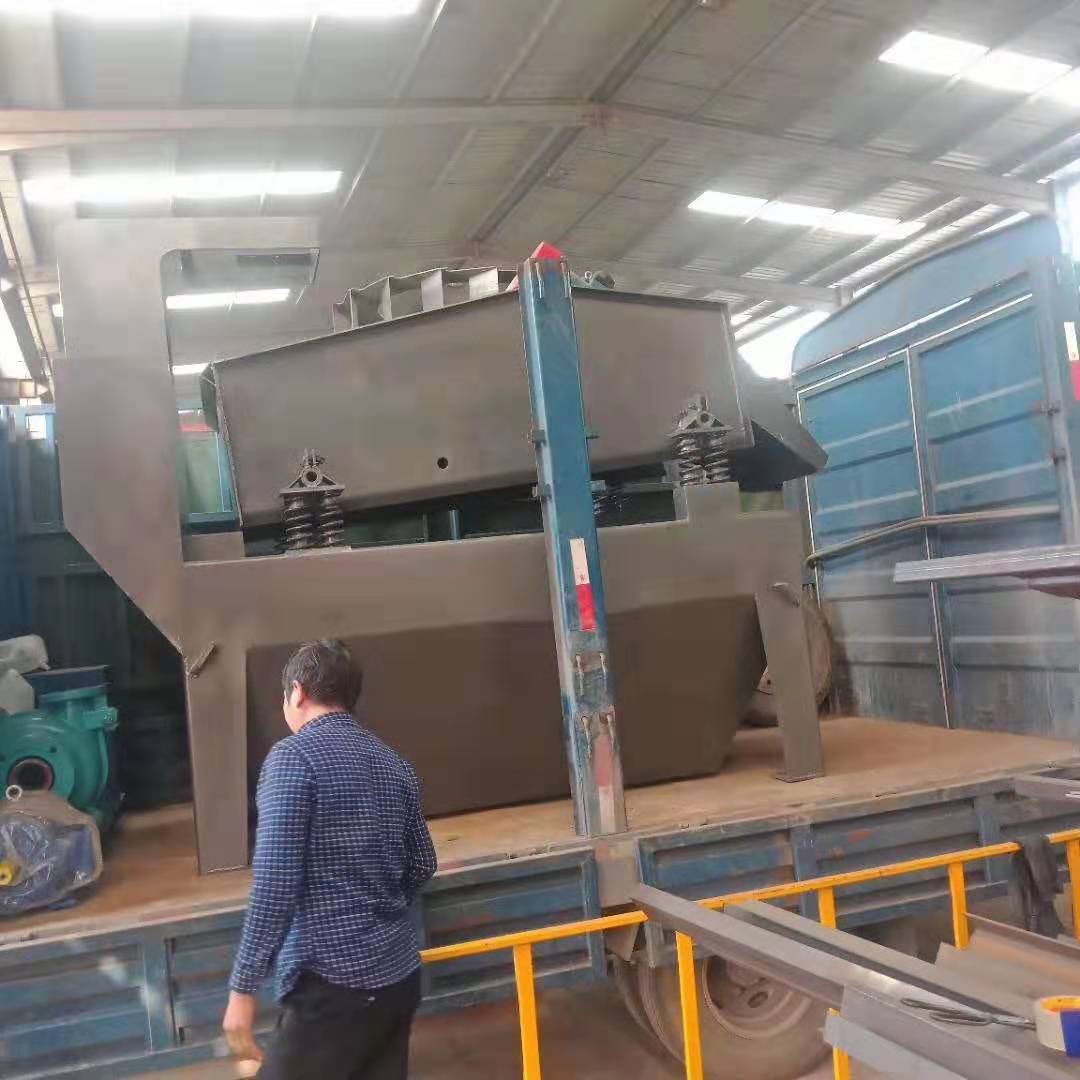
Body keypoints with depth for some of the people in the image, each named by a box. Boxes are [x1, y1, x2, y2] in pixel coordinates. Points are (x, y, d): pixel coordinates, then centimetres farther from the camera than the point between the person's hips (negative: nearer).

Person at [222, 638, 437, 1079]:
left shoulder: (293, 756, -10)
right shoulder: (395, 765, 11)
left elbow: (274, 882, -17)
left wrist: (242, 987, -12)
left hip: (332, 981, -7)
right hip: (399, 975, 7)